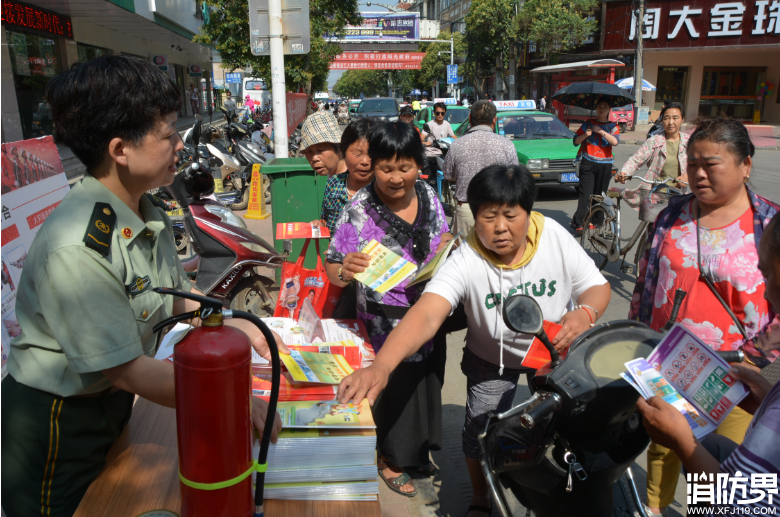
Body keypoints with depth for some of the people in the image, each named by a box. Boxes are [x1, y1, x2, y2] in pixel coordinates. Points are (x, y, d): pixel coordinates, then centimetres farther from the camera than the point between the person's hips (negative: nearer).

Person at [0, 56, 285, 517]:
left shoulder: (148, 216, -5)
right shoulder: (76, 249, -32)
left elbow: (176, 295, 9)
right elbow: (128, 370, -29)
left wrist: (239, 327, -4)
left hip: (113, 403, 8)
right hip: (55, 424, -7)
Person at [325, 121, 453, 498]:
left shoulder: (428, 197, -6)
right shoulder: (359, 210, -20)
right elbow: (332, 268, -20)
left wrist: (447, 242, -13)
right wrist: (344, 271, -42)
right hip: (385, 322, -5)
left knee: (427, 383, 22)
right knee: (393, 389, 10)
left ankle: (418, 450, 48)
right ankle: (390, 460, 38)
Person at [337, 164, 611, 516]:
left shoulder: (554, 236, -22)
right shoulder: (465, 261, -31)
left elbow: (597, 286, -12)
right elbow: (425, 315, -45)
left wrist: (585, 313, -37)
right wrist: (381, 366, -61)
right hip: (492, 358, -1)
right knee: (481, 434, -1)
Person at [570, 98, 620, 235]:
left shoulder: (613, 126, 11)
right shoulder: (588, 124, 11)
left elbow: (615, 141, -9)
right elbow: (575, 141, 8)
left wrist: (600, 131, -14)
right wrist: (585, 135, -11)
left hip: (604, 165, 2)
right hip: (588, 163, -1)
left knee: (600, 195, 4)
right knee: (586, 194, -12)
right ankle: (578, 223, -15)